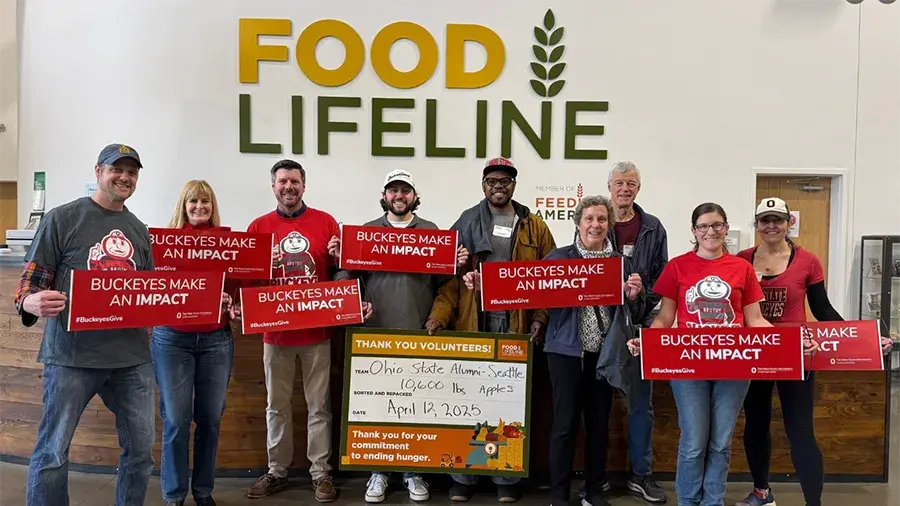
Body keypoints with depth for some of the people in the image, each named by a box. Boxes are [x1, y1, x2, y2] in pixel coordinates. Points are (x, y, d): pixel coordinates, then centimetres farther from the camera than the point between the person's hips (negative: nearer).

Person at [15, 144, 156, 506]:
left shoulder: (139, 230, 13)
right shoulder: (62, 218, -2)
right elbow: (30, 283, -4)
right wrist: (31, 303, -26)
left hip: (132, 356, 5)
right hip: (72, 356, -4)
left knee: (141, 449, 10)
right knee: (52, 452, 2)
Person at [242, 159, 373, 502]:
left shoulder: (325, 222, 2)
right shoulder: (258, 227, 4)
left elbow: (340, 271, 7)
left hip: (317, 331, -1)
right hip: (276, 332, 2)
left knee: (319, 406, 6)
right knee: (277, 406, 13)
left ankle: (321, 474, 17)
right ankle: (277, 472, 26)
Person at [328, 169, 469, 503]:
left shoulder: (432, 231, 9)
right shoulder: (367, 231, 9)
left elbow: (441, 280, 8)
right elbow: (353, 278, 8)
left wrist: (456, 265, -11)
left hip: (420, 333, 0)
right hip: (376, 332, 0)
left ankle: (415, 471, 20)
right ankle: (378, 471, 20)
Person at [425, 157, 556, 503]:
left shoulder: (534, 227, 8)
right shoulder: (466, 223, 6)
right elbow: (451, 275, -1)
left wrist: (540, 318, -9)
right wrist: (439, 315, -14)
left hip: (516, 327, 0)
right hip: (472, 325, 0)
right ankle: (463, 476, 19)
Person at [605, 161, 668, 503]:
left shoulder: (653, 228, 5)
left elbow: (661, 276, 5)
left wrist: (642, 302, -10)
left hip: (640, 322, 1)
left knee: (641, 400, 7)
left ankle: (641, 474, 19)